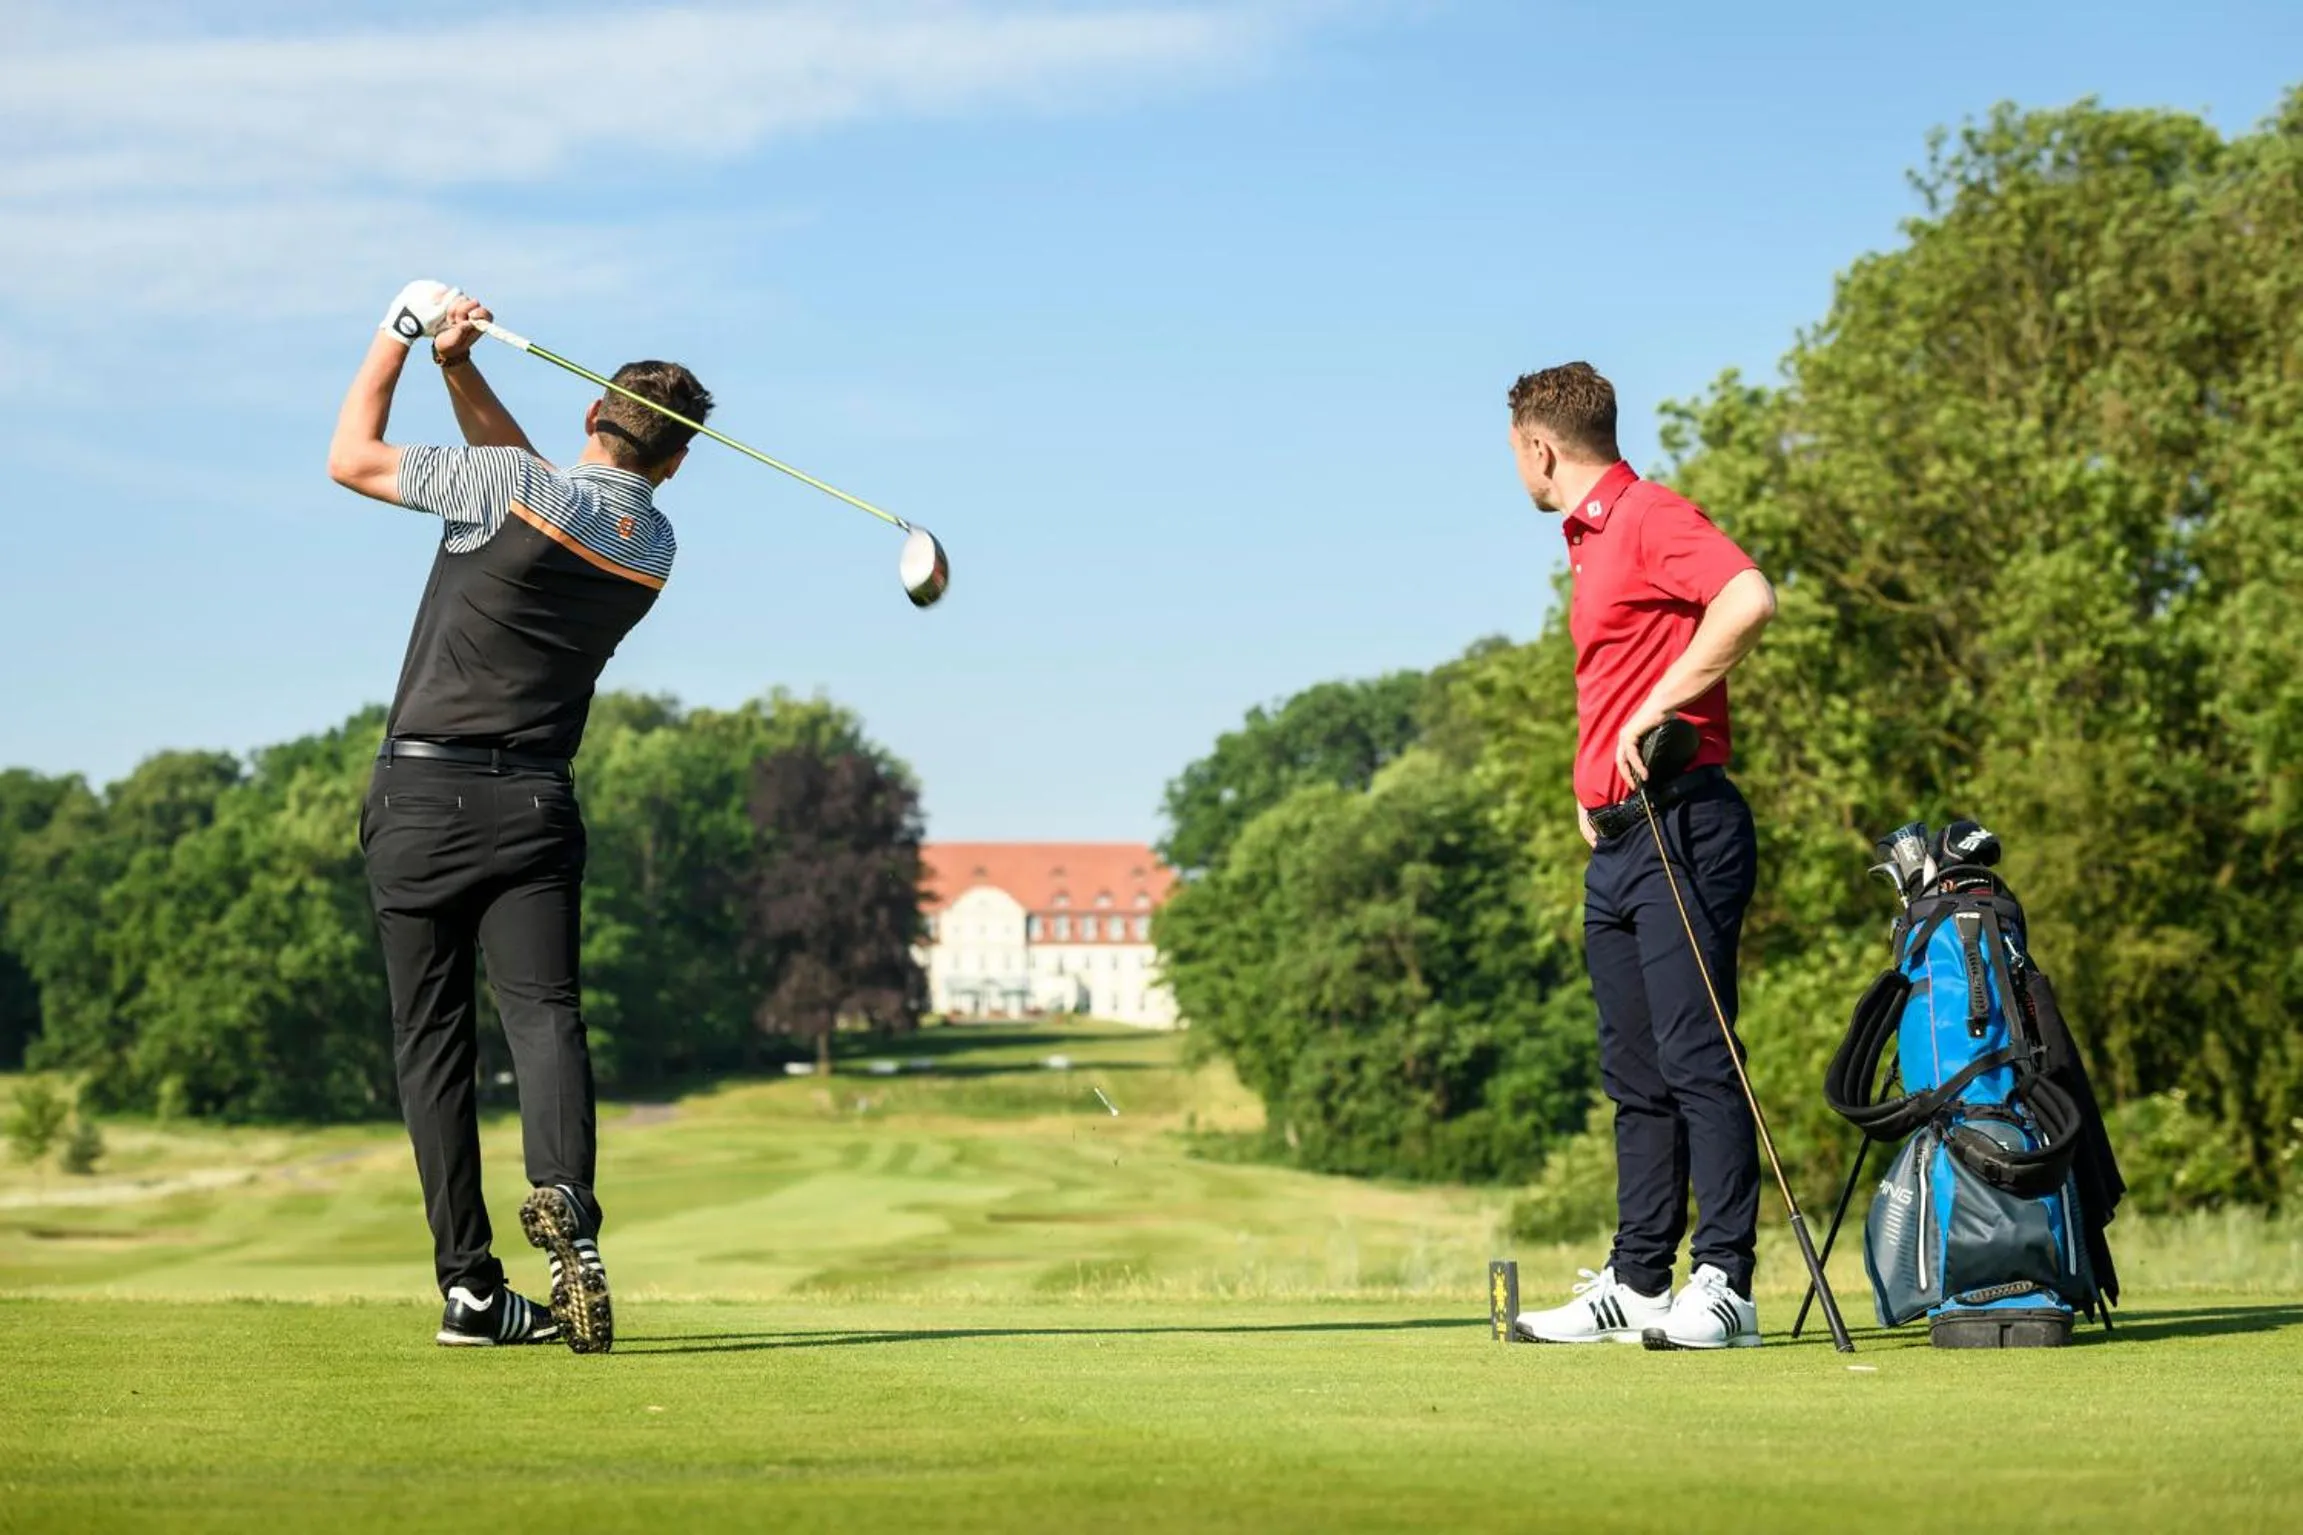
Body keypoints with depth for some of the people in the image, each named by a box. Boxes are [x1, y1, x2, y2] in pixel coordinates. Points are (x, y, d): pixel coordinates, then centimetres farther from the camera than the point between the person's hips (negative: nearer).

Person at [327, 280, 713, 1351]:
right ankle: (564, 1199, -36)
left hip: (423, 795, -2)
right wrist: (459, 366, 10)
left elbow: (351, 458, 1)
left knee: (432, 1035, 3)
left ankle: (470, 1285, -2)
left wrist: (403, 333, 10)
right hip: (535, 804, 3)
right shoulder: (653, 546, 8)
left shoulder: (510, 487, -10)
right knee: (543, 1012, -6)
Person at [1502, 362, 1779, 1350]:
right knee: (1636, 1075, 10)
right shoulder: (1588, 542, 22)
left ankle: (1723, 1285, -12)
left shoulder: (1652, 517, -8)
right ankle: (1635, 1285, 12)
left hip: (1681, 827, -10)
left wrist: (1658, 711, -22)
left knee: (1697, 1058, -11)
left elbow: (1750, 599, -26)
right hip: (1617, 841, 10)